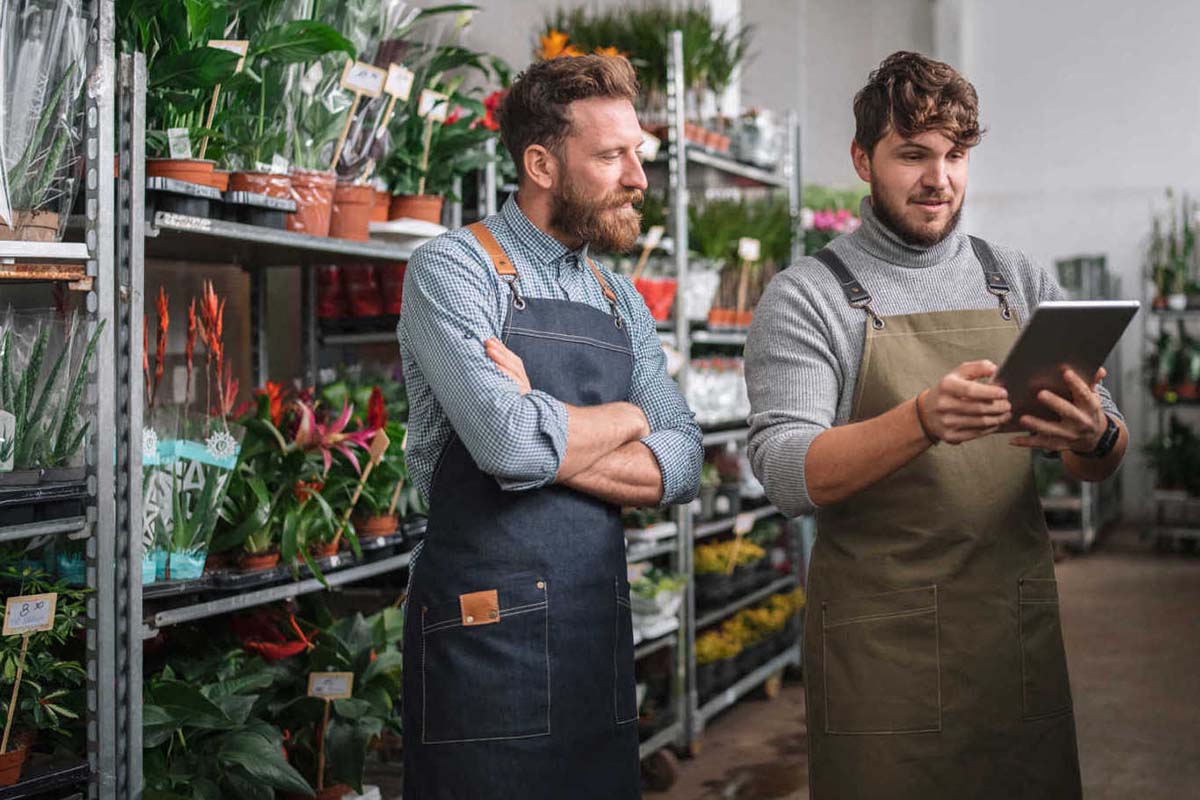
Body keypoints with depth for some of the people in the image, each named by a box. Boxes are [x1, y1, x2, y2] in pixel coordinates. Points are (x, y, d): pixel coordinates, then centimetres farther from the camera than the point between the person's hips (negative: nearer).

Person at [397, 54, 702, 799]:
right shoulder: (452, 270, -7)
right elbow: (509, 444, -22)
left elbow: (683, 464, 2)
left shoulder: (623, 303, 13)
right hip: (486, 623, -6)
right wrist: (626, 418, -4)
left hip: (601, 625, 6)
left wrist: (551, 443, -13)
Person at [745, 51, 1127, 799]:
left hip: (1020, 635, 4)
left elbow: (1105, 461, 8)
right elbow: (788, 473, -14)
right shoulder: (807, 296, -3)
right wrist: (923, 422, -30)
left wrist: (1093, 436, -17)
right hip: (881, 647, -4)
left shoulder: (1022, 282, 9)